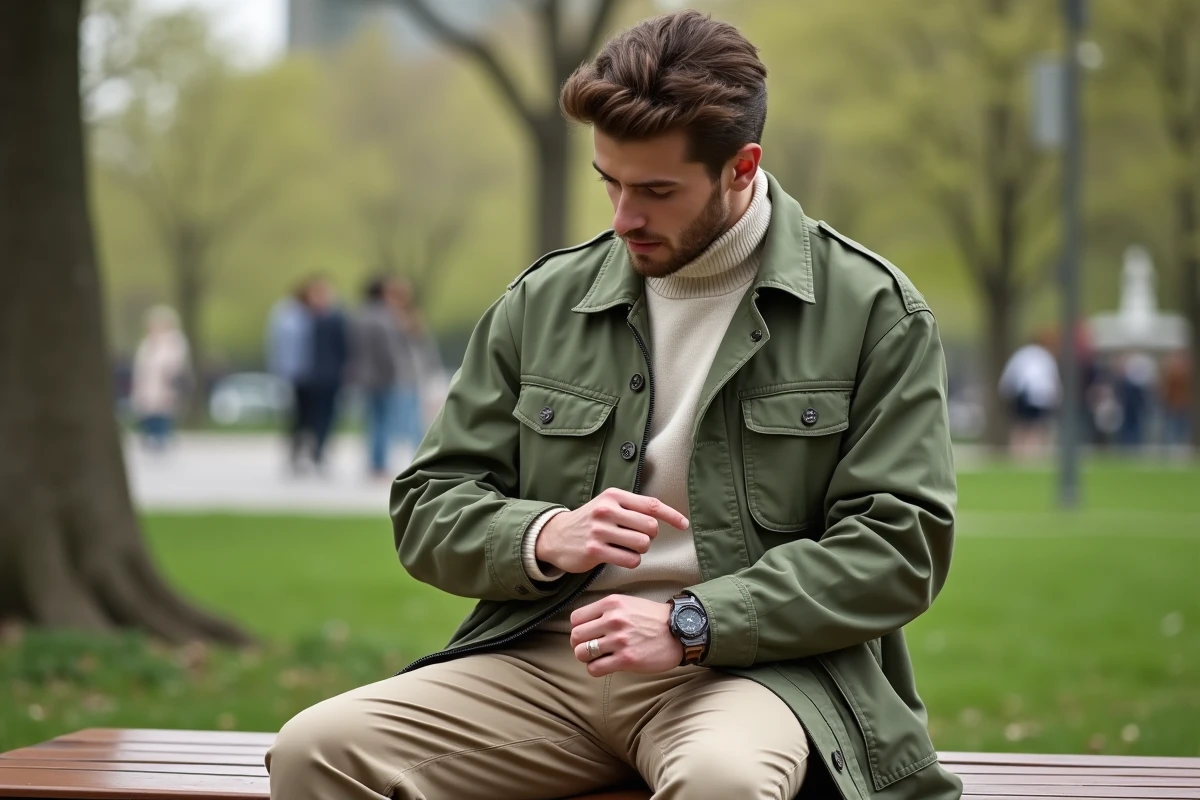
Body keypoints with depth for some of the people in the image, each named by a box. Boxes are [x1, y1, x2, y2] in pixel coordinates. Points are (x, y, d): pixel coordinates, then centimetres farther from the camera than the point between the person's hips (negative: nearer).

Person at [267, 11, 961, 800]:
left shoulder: (872, 312, 3)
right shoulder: (543, 303, 13)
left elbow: (900, 545, -4)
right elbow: (427, 511, 15)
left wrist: (690, 626, -14)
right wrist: (545, 539, -9)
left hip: (750, 662, -4)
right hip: (547, 659, 4)